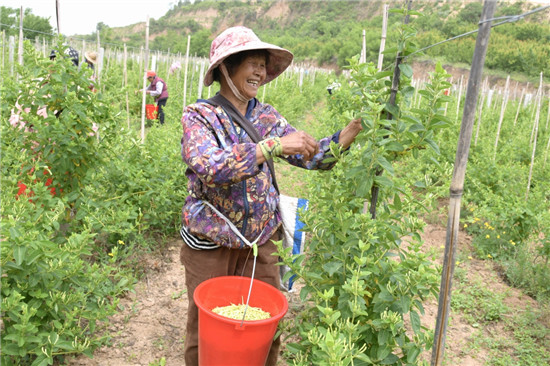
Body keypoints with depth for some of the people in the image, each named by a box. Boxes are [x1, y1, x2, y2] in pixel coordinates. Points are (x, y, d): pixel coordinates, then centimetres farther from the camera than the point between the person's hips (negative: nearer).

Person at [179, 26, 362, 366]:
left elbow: (312, 156, 2)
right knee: (206, 333, 13)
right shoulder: (199, 116, -10)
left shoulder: (266, 117, 4)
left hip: (261, 242, 4)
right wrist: (274, 146, -34)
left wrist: (352, 131, -14)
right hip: (210, 245, -3)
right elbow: (210, 168, -28)